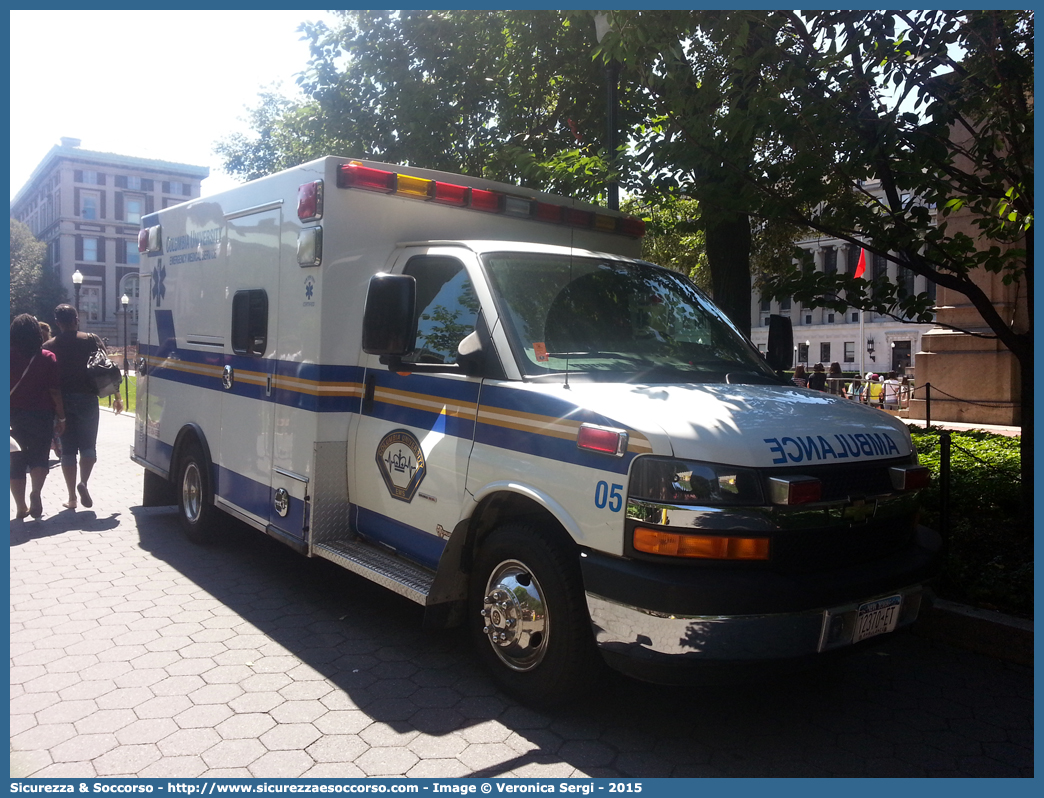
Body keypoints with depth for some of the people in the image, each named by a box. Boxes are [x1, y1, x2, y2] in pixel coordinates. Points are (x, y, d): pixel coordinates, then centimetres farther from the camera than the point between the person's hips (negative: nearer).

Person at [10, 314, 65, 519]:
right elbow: (55, 391, -7)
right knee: (39, 457, 10)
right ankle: (35, 493, -16)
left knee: (17, 460, 10)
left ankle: (21, 507, 14)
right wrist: (61, 417, 1)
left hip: (14, 417, 1)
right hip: (41, 416, -1)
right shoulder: (47, 358, -6)